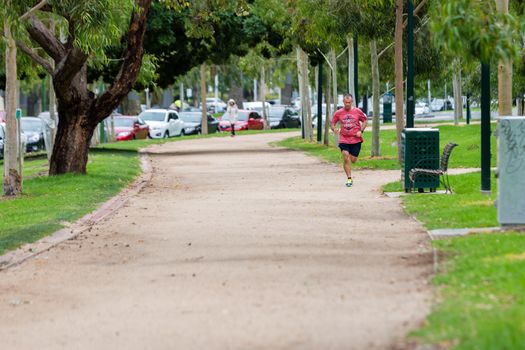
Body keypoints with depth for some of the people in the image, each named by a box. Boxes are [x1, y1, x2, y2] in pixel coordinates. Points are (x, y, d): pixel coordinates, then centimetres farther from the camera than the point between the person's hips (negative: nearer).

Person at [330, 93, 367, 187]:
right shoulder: (338, 113, -1)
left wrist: (361, 131, -5)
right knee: (346, 159, -13)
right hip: (344, 139, 0)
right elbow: (332, 123, 8)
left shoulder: (357, 111, -1)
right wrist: (334, 129, -15)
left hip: (356, 139, 0)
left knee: (353, 160, 4)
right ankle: (349, 179, -5)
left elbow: (364, 121, 10)